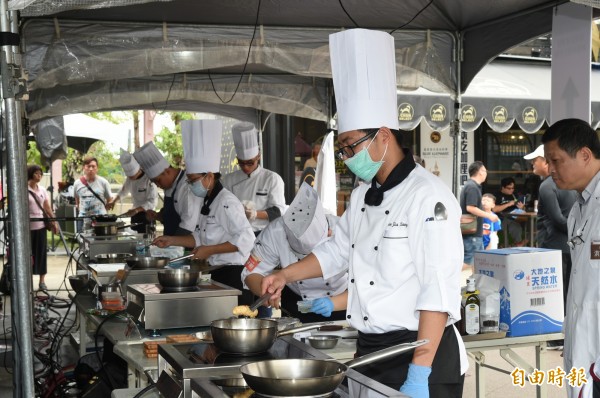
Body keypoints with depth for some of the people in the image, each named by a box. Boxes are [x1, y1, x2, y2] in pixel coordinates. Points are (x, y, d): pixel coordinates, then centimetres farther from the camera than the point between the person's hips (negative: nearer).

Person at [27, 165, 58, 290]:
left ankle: (42, 281, 13)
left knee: (41, 252, 6)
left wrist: (54, 221, 4)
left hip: (41, 225, 5)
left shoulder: (42, 190, 9)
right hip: (28, 226, -4)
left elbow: (47, 207, 13)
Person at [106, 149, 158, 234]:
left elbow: (152, 202, -23)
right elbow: (124, 190, 22)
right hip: (135, 214, 7)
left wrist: (136, 210, -32)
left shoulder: (149, 179, -20)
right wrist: (114, 201, 8)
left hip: (146, 214, -7)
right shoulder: (130, 179, 3)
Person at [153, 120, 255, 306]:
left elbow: (245, 239, -22)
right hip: (219, 273, 10)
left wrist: (210, 250, -19)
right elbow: (201, 237, 22)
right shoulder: (208, 202, 14)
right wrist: (171, 241, 13)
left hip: (234, 275, -10)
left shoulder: (227, 202, -17)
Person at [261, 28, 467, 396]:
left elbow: (439, 291, -21)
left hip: (421, 352, -8)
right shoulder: (363, 196, 11)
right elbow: (339, 250, 26)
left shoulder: (428, 196, -17)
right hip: (371, 350, 8)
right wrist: (286, 275, 16)